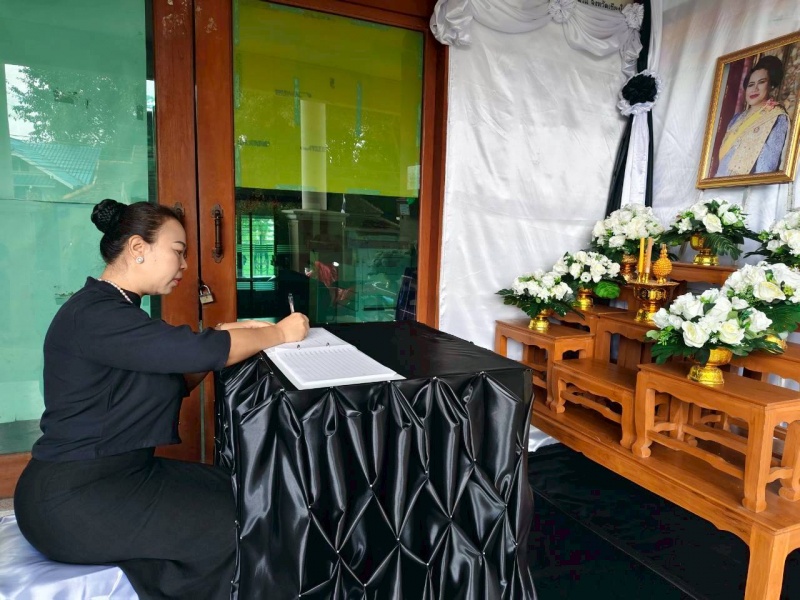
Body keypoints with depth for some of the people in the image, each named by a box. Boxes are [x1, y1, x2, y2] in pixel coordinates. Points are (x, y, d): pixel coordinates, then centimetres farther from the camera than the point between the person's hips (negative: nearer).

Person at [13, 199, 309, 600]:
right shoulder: (95, 314, -21)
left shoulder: (118, 309, 11)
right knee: (236, 529, -12)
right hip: (75, 501, -9)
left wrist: (227, 340, -2)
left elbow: (176, 378, 13)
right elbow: (197, 351, -31)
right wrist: (279, 333, -17)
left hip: (123, 472, 9)